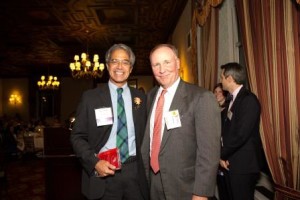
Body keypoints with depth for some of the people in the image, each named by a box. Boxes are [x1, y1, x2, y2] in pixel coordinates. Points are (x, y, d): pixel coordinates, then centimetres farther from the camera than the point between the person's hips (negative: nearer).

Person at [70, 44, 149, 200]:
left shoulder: (140, 98, 5)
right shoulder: (90, 97, -2)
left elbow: (145, 135, 10)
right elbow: (77, 137, -2)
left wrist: (145, 165, -2)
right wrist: (95, 162, -15)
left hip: (135, 173, 2)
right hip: (103, 173, -2)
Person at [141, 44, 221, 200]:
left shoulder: (202, 98, -16)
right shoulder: (151, 96, 4)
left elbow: (209, 151, -17)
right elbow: (148, 136, 9)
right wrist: (144, 172, 8)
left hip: (185, 187, -5)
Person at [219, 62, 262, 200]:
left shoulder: (249, 100, -16)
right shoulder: (232, 99, 11)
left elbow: (241, 134, -23)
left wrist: (222, 154, -11)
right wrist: (223, 155, -3)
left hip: (244, 164, -8)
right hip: (230, 162, 8)